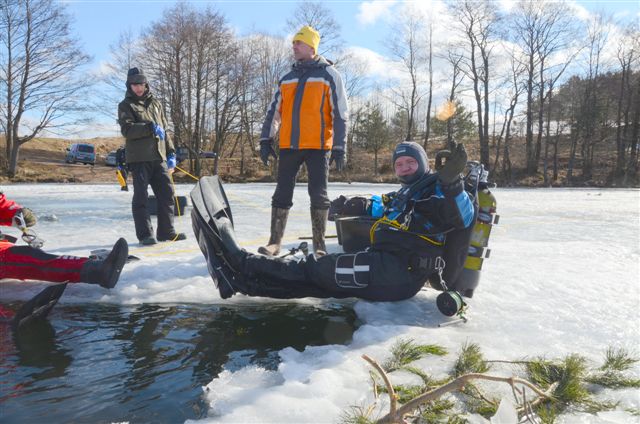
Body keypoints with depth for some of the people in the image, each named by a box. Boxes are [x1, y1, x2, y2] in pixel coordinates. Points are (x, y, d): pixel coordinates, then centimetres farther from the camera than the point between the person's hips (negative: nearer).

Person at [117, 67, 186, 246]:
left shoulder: (155, 103, 19)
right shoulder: (126, 105, 4)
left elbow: (164, 129, 21)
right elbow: (127, 129, -12)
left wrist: (171, 153, 14)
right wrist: (150, 127, -21)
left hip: (158, 157, 5)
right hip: (139, 158, -5)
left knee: (166, 193, 5)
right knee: (141, 196, -3)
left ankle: (166, 231, 14)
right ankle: (145, 234, 0)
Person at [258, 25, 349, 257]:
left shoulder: (329, 75, 2)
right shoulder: (287, 78, 17)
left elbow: (339, 113, -2)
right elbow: (274, 111, 19)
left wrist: (339, 147, -9)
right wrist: (266, 140, 10)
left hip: (318, 145, -4)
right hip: (289, 145, 4)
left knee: (318, 194, -1)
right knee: (282, 193, 4)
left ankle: (319, 244, 8)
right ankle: (274, 241, 11)